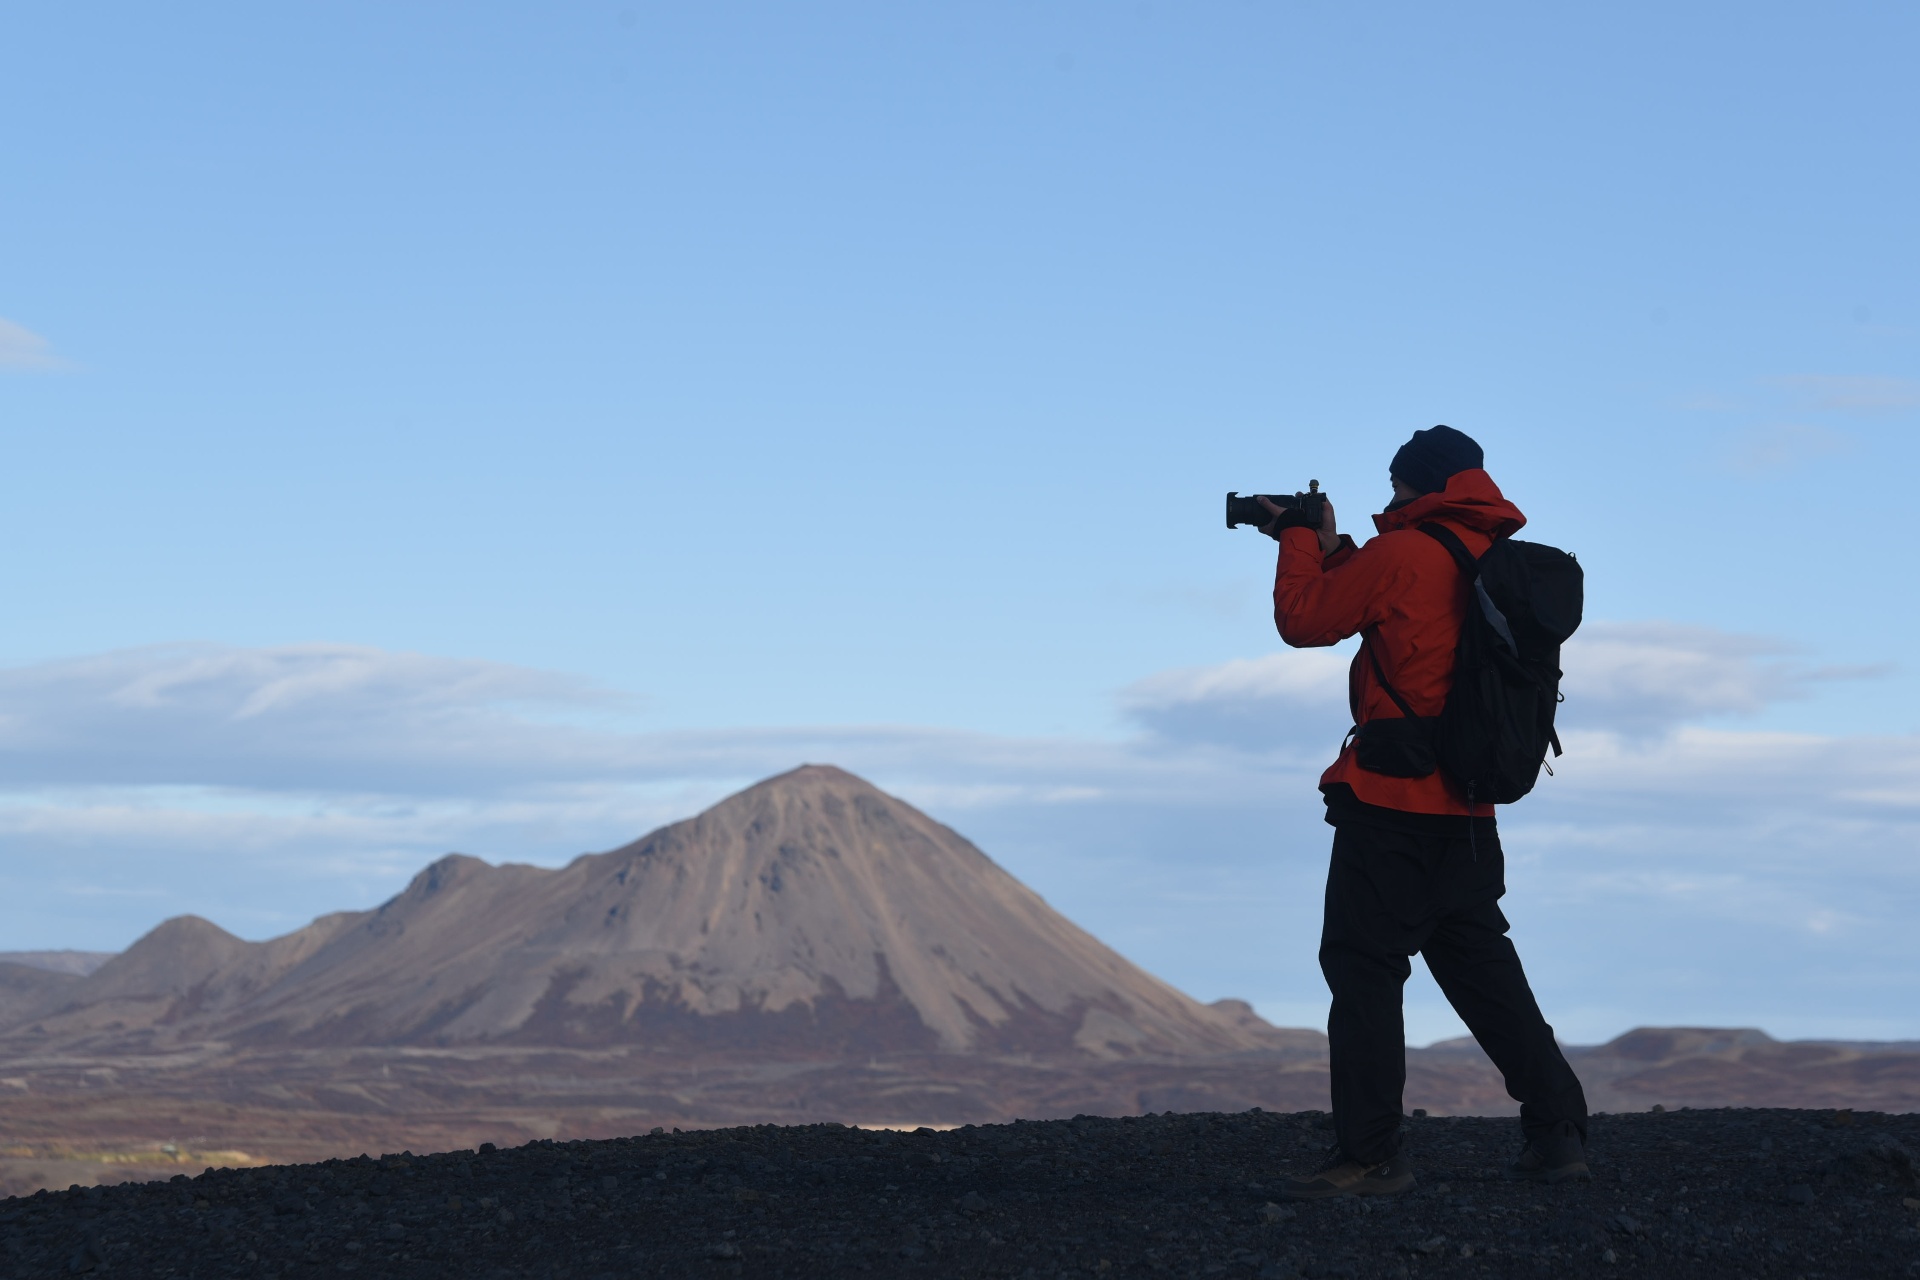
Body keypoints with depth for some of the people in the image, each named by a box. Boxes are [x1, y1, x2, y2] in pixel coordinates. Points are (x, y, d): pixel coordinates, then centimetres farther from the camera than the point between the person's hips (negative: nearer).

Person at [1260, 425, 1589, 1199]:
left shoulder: (1402, 554, -11)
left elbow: (1304, 620, -4)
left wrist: (1301, 540, 10)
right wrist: (1330, 549, 22)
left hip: (1391, 798, -8)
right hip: (1468, 807, 8)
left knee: (1362, 962, -4)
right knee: (1478, 964, 15)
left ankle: (1370, 1156, -6)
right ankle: (1558, 1135, 16)